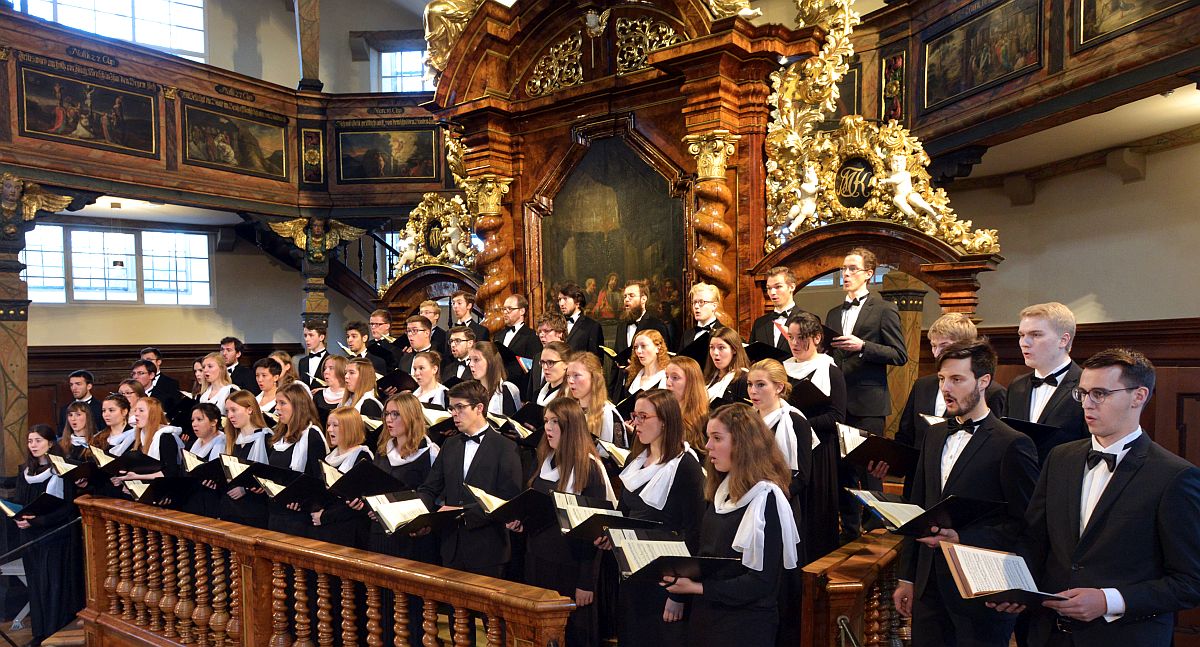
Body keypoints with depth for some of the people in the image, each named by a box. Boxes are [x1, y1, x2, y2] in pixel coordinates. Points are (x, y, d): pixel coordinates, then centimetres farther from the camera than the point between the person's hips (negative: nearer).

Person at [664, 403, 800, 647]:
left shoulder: (765, 498, -17)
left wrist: (698, 588, -23)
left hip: (743, 626, -7)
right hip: (705, 616, 7)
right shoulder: (720, 491, 8)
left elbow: (761, 581, -21)